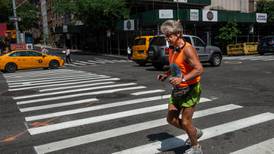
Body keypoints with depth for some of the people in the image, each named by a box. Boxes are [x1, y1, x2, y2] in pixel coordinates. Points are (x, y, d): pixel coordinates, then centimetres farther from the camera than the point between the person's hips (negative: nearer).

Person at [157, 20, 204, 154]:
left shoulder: (187, 49, -20)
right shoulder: (172, 49, 5)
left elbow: (199, 69, -26)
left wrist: (182, 79, -35)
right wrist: (166, 75, 5)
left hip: (190, 89, -8)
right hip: (177, 89, 8)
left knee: (185, 122, 0)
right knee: (171, 119, 10)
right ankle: (195, 132, 34)